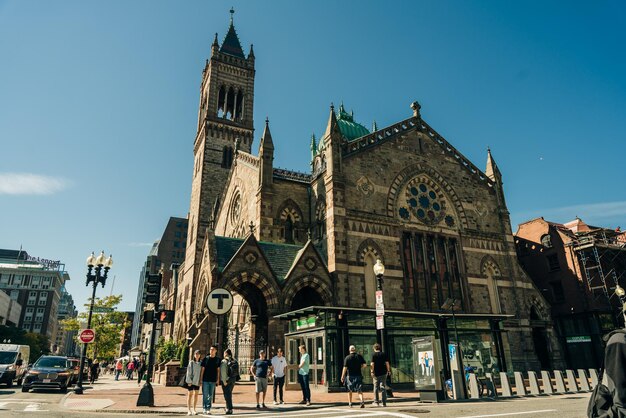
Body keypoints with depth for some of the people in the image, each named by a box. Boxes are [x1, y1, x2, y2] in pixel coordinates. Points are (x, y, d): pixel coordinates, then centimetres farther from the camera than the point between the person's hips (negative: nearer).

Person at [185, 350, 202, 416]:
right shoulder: (191, 362, -6)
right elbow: (188, 372, -7)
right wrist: (189, 381, -12)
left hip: (197, 381, 3)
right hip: (191, 381, -3)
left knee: (196, 395, 8)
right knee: (190, 394, 3)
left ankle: (194, 410, 16)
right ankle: (189, 410, 8)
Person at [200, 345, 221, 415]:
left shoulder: (217, 359, 3)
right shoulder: (206, 358, -1)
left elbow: (218, 370, 7)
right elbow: (202, 369, 1)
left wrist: (218, 379, 3)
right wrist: (201, 379, -2)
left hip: (213, 380, 2)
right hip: (205, 380, -2)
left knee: (211, 395, 6)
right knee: (205, 395, 1)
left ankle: (208, 409, 14)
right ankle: (204, 408, 13)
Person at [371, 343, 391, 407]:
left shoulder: (373, 355, -6)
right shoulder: (384, 354, 3)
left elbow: (372, 364, -13)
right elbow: (387, 363, 3)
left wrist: (372, 371, -12)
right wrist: (388, 370, 11)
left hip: (376, 373, -2)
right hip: (383, 373, 2)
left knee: (376, 387, 10)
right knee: (382, 387, 7)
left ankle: (376, 402, 16)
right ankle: (384, 403, 2)